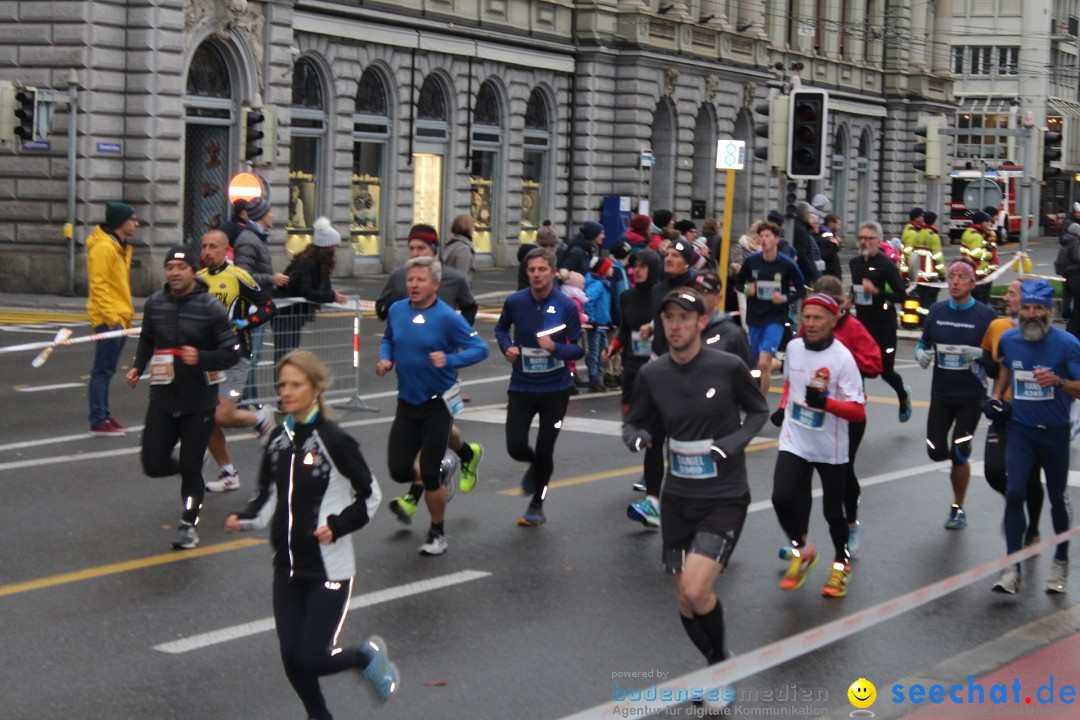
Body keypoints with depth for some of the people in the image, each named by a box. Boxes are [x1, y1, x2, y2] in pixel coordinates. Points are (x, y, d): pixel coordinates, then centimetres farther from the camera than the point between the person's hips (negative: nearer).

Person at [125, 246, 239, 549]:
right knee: (154, 464, -1)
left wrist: (201, 358, -24)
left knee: (191, 466, 1)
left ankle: (188, 524, 23)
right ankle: (187, 469, 34)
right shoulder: (155, 304, 2)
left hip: (199, 402, -3)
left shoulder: (211, 308, -10)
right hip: (162, 398, 3)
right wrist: (137, 367, 5)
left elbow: (231, 353, -8)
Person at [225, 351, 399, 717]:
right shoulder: (278, 438, 4)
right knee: (291, 657, 5)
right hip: (288, 566, 6)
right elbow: (269, 496, 13)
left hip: (329, 568, -6)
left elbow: (370, 496, -6)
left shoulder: (334, 440, -14)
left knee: (312, 658, -7)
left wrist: (337, 526, -19)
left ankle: (369, 656, 23)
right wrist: (244, 519, -5)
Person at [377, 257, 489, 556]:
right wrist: (385, 359, -1)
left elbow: (480, 349, -15)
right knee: (399, 471, 1)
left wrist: (449, 360, -30)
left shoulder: (447, 317, -16)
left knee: (430, 474, -4)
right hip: (406, 404, 5)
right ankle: (419, 487, 39)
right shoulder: (397, 310, 0)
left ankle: (437, 534, 18)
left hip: (438, 404, -5)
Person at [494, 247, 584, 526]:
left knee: (544, 451, 4)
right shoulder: (515, 302, -6)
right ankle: (535, 466, 32)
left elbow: (578, 349, -8)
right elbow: (501, 328, 15)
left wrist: (554, 347, -27)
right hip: (521, 387, 2)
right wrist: (507, 347, -5)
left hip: (555, 389, -1)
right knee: (516, 447, -7)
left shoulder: (567, 306, -12)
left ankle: (536, 505, 28)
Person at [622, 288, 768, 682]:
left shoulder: (729, 367, -12)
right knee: (686, 605, 9)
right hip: (677, 498, 4)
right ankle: (717, 669, 34)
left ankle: (721, 661, 6)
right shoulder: (652, 375, -2)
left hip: (725, 499, -4)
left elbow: (759, 410, 3)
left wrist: (737, 441, -15)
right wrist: (636, 437, -14)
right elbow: (635, 423, 10)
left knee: (696, 590, -21)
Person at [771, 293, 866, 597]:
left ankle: (841, 564, 35)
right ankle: (801, 551, 13)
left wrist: (824, 402, -32)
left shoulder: (842, 358, -17)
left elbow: (858, 412, -20)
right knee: (782, 499, -14)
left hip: (831, 450, -3)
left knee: (833, 510, 9)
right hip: (794, 443, 3)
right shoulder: (794, 347, -1)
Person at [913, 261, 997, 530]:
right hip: (941, 393, 4)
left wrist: (979, 354, -23)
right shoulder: (936, 311, 5)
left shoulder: (985, 315, -6)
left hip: (971, 396, -3)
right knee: (936, 452, 1)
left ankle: (958, 508, 16)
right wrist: (922, 355, -7)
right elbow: (923, 344, 15)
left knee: (959, 455, -2)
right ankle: (960, 456, 37)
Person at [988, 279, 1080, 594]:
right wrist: (997, 396, 10)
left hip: (1054, 432, -2)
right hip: (1020, 429, 2)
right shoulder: (1009, 339, -1)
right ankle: (1012, 567, -7)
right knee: (1014, 493, -11)